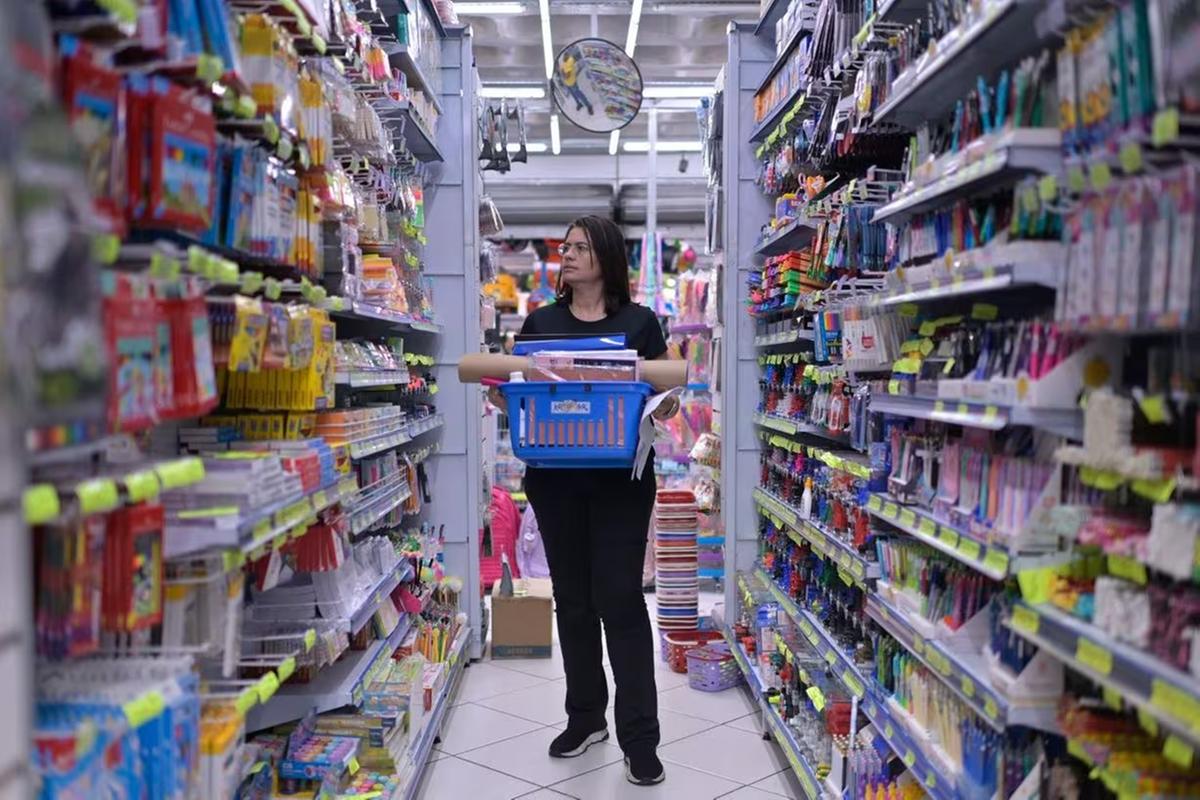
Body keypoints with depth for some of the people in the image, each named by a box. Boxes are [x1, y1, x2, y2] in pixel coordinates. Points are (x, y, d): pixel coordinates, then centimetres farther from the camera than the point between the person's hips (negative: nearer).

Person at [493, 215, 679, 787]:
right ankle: (585, 717, 27)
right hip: (555, 476, 3)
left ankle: (640, 738, 6)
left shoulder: (639, 322, 2)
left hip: (620, 477, -3)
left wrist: (664, 403, -18)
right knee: (572, 600, 11)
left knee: (620, 599, -4)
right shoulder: (541, 321, 9)